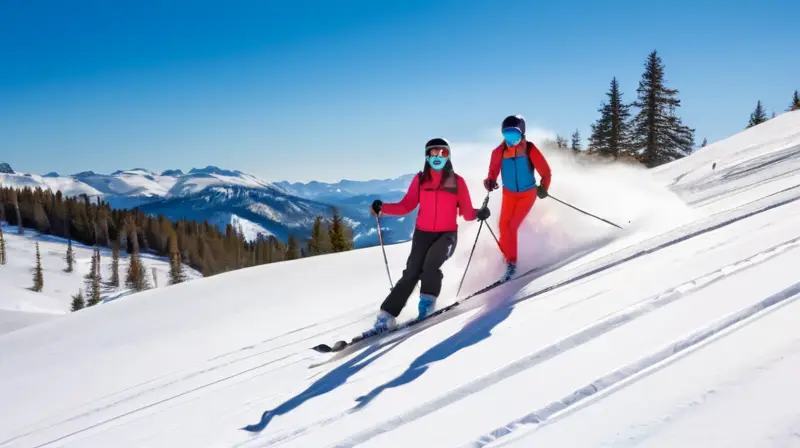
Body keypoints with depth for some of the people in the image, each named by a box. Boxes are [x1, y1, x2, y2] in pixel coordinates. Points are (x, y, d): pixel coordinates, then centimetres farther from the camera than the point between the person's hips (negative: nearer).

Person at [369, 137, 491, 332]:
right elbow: (406, 206, 1)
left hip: (447, 234, -1)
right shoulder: (420, 179, 3)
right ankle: (387, 315, -6)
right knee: (411, 273, -8)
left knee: (431, 265, -28)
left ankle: (427, 302, -7)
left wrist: (478, 213, -17)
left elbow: (466, 212, 1)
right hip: (423, 233, 1)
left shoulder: (457, 181, 1)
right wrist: (383, 208, -11)